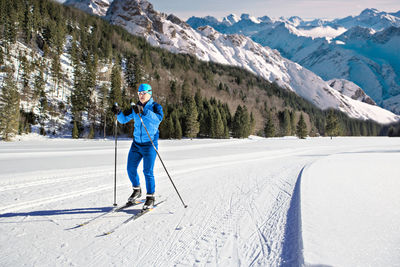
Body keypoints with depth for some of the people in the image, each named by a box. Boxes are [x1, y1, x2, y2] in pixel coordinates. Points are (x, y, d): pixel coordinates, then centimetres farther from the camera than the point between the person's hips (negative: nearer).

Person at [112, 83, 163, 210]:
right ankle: (137, 190, 31)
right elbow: (124, 119, 7)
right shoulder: (135, 107, 8)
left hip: (150, 144, -5)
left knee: (148, 171, -7)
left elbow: (158, 118, -28)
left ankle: (150, 197, 10)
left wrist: (143, 111, -41)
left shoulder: (155, 106, -7)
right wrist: (118, 113, -15)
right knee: (131, 169, 7)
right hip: (136, 143, 5)